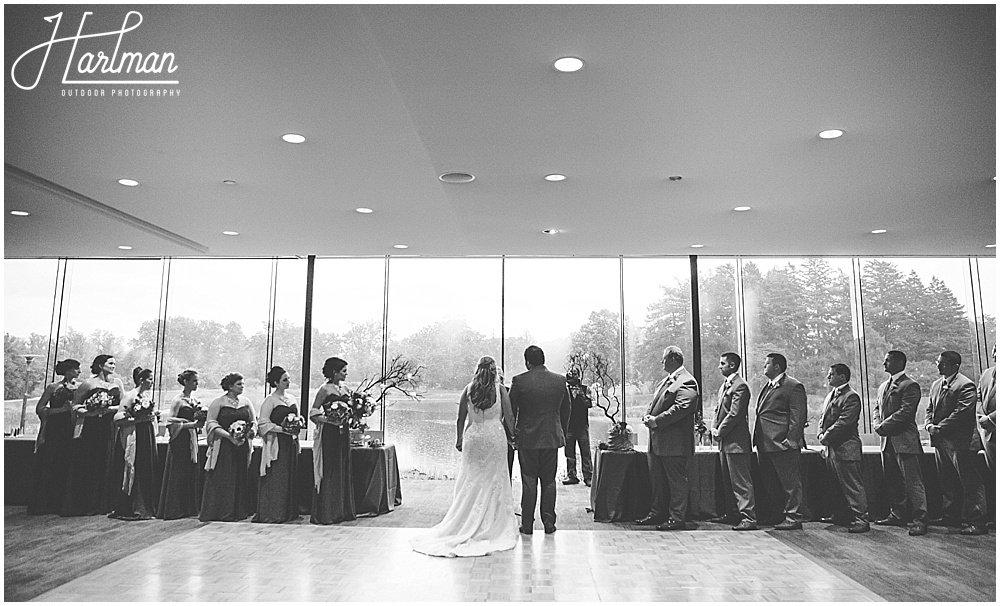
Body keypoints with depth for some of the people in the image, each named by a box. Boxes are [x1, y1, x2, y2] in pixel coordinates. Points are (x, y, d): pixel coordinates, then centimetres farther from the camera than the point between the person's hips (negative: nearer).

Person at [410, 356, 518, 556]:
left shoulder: (468, 390, 0)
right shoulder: (500, 389, -5)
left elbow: (461, 418, 3)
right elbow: (509, 416, -3)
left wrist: (459, 439, 14)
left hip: (473, 437, 2)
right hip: (495, 437, -1)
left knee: (470, 481, 9)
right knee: (494, 481, 7)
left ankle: (467, 524, 14)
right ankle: (491, 524, 12)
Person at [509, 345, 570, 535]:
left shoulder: (519, 381, -10)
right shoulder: (560, 380, -1)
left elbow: (511, 410, -2)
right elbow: (566, 410, 7)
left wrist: (512, 433, 11)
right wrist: (562, 433, 18)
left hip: (527, 439, -2)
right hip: (552, 438, 2)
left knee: (529, 482, 5)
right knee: (549, 481, 11)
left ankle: (527, 524, 10)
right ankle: (549, 523, 14)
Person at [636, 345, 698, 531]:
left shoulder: (686, 382, -13)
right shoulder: (666, 380, 18)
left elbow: (680, 408, -23)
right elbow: (655, 402, 21)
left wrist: (656, 421, -21)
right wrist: (648, 415, 1)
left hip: (674, 442, -10)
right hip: (657, 440, 10)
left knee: (677, 480, 1)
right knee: (657, 479, 17)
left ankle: (677, 518, 9)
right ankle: (657, 514, 28)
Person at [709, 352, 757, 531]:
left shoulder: (740, 386, -14)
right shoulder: (724, 385, 16)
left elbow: (734, 414, -19)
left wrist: (719, 432, -12)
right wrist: (715, 428, 5)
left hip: (736, 442, -10)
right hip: (725, 442, 10)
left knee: (741, 482, -7)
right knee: (727, 482, 16)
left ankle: (749, 518, -3)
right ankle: (732, 514, 26)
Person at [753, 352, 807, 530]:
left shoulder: (793, 386, -9)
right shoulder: (768, 386, 18)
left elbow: (798, 416, -14)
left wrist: (791, 441, -19)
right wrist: (758, 439, 17)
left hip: (782, 444, -9)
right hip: (765, 444, 10)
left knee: (790, 482, 1)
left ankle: (793, 518, 8)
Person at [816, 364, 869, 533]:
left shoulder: (851, 397, -13)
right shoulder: (831, 395, 17)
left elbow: (844, 422, -20)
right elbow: (823, 417, 20)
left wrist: (826, 436, -17)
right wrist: (821, 433, 2)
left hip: (845, 449, -9)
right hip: (831, 448, 9)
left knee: (852, 485, -4)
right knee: (836, 485, 17)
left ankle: (861, 518, 2)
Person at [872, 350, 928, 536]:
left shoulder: (910, 385, -10)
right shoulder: (883, 386, 18)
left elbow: (905, 412, -18)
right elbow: (877, 408, 20)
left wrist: (883, 426, -16)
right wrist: (877, 424, 1)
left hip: (905, 441, -9)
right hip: (887, 441, 9)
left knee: (913, 481, -5)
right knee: (891, 481, 15)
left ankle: (920, 519, -1)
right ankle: (897, 515, 25)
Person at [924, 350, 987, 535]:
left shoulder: (966, 385, -11)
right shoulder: (936, 384, 15)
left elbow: (961, 412, -19)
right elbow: (929, 409, 17)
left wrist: (940, 428, -18)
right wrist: (929, 425, -2)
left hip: (960, 442, -8)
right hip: (941, 441, 9)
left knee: (971, 483, -1)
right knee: (947, 482, 16)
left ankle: (977, 522, 4)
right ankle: (950, 516, 26)